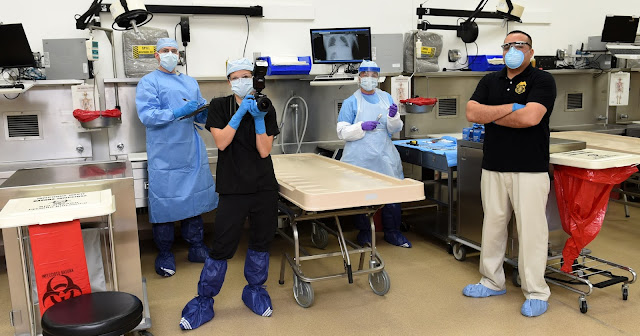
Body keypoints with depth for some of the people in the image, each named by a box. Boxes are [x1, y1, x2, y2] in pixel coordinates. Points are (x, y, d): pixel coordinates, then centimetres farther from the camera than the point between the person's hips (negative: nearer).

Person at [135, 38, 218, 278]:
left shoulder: (191, 82, 20)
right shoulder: (148, 82, 1)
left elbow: (200, 116, 20)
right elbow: (147, 116, -13)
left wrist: (205, 111, -4)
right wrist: (179, 112, -23)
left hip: (193, 153, 6)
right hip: (165, 156, -5)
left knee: (195, 198, 9)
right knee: (165, 203, -2)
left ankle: (196, 248, 21)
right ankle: (165, 254, 12)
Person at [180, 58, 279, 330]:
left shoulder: (267, 109, 1)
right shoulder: (219, 106, -1)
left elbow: (264, 151, -6)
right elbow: (221, 142, -14)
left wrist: (259, 119, -17)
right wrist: (240, 113, -19)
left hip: (264, 187, 2)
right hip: (233, 188, -2)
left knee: (261, 241, 12)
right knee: (222, 247, -3)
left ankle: (255, 290, 34)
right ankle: (204, 301, 14)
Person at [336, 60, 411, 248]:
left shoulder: (387, 98, 13)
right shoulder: (351, 102, 2)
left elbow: (395, 130, 14)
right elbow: (342, 132, -3)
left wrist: (393, 118, -7)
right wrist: (362, 127, -17)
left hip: (384, 155, 3)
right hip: (360, 158, -3)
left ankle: (392, 232, 17)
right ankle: (364, 233, 19)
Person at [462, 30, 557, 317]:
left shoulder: (542, 81, -2)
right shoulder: (490, 81, 12)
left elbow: (530, 117, -18)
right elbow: (472, 113, -3)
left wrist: (491, 116, -7)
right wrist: (511, 108, -11)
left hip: (530, 170, -5)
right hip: (493, 168, 5)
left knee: (531, 230, -1)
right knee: (492, 226, 12)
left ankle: (536, 293, 11)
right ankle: (492, 282, 27)